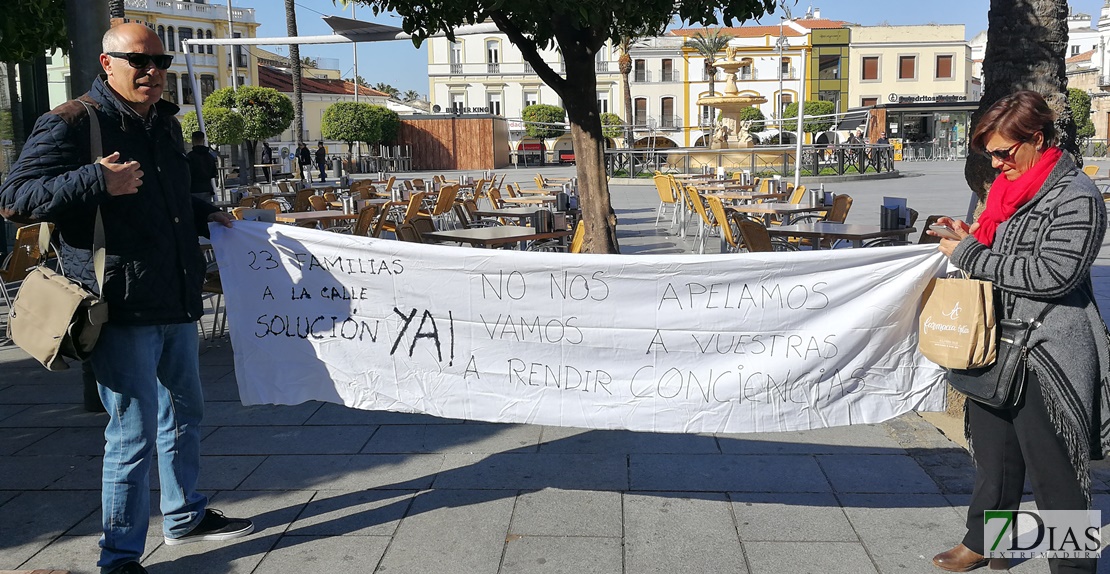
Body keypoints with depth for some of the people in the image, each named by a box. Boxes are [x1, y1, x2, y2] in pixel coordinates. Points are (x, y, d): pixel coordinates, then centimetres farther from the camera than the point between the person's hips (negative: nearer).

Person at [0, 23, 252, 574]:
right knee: (133, 434, -4)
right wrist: (97, 181, -25)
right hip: (121, 308, -8)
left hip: (176, 304, 9)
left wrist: (204, 214, 19)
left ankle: (186, 516, 39)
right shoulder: (72, 122, -8)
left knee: (183, 413, 21)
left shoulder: (166, 124, 17)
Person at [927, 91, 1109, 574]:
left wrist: (970, 255, -18)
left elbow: (1052, 275, -23)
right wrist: (969, 240, 3)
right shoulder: (1010, 188, 12)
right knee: (994, 456, 20)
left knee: (1053, 471, 2)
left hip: (1046, 357, -8)